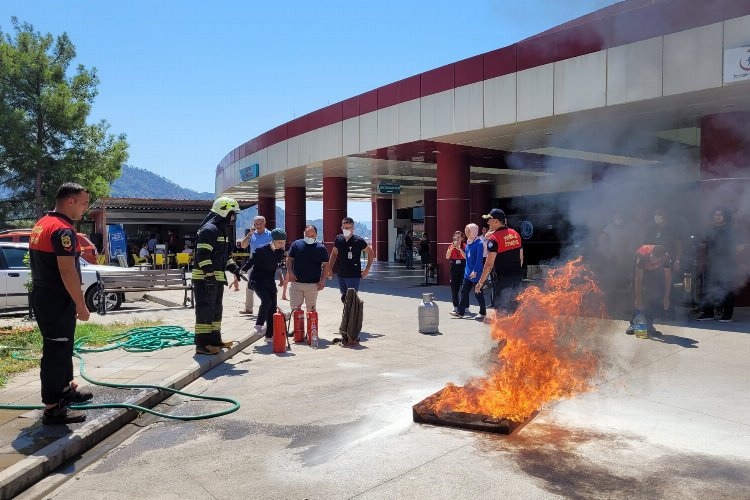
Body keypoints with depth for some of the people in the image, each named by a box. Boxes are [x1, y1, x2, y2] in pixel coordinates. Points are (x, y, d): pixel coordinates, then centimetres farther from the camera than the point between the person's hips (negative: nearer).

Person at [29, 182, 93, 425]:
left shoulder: (42, 224, 13)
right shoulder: (63, 229, -19)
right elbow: (67, 271, -23)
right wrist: (81, 305, -19)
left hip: (42, 296, 10)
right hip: (57, 302, -10)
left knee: (61, 346, 22)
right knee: (56, 351, -4)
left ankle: (66, 388, 37)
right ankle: (52, 408, 2)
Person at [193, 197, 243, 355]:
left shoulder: (222, 230, 19)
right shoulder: (209, 229, -15)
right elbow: (202, 255, -22)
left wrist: (234, 269, 20)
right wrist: (209, 274, -27)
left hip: (217, 278, 11)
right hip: (205, 278, -11)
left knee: (216, 309, 18)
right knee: (205, 310, -7)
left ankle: (214, 339, 29)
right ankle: (202, 344, -2)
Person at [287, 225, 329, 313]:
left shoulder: (321, 248, 1)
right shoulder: (296, 244, 4)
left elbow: (325, 265, 3)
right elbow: (289, 259, 7)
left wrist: (322, 280, -6)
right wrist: (290, 272, -9)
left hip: (313, 284, -1)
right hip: (296, 282, 1)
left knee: (311, 308, 8)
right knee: (295, 307, 2)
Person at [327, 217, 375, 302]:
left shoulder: (358, 241, -11)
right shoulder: (338, 239, 3)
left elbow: (371, 253, 0)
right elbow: (334, 254, 18)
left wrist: (367, 269, -4)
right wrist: (330, 268, 10)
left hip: (354, 275, -5)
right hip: (341, 275, 6)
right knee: (344, 298, 16)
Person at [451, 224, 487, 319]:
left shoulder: (479, 243, -15)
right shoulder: (468, 242, 9)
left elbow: (479, 259, -19)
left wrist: (475, 272, -21)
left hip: (476, 273, -8)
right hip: (468, 272, 8)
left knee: (478, 293, 3)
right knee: (464, 291, 8)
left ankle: (483, 312, 16)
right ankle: (460, 311, 13)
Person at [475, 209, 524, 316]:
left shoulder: (494, 238, -14)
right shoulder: (516, 234, 9)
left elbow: (489, 264, -18)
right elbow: (521, 257, 15)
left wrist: (480, 282, -14)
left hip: (502, 278, -7)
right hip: (517, 277, 7)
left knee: (501, 310, 0)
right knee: (513, 309, 16)